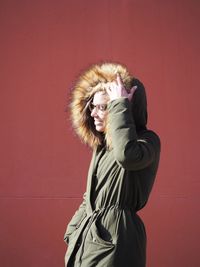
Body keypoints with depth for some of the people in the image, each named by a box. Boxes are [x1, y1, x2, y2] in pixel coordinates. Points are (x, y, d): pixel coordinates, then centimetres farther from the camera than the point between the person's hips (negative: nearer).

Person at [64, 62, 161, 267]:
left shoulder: (147, 140, -12)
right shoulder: (101, 144, 11)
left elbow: (127, 155, -37)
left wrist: (120, 105, -26)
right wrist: (74, 231, 15)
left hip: (116, 240, -7)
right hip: (87, 235, 7)